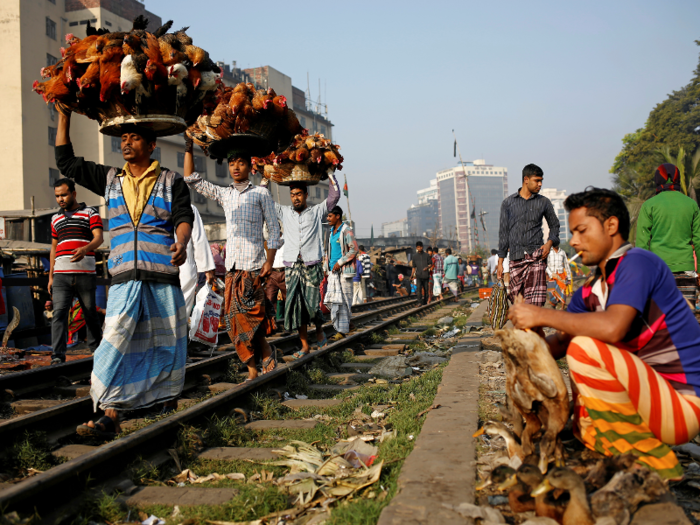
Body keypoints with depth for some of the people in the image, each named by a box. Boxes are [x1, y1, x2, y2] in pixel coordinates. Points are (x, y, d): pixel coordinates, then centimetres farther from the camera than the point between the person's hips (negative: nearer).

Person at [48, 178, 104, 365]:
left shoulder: (90, 213, 5)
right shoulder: (56, 219, 20)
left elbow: (98, 238, -9)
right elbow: (54, 248, 24)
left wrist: (85, 249, -31)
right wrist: (50, 276, 17)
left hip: (85, 274, -3)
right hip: (61, 275, 3)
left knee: (90, 315, 6)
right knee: (59, 313, -11)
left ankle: (97, 350, 23)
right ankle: (57, 357, -17)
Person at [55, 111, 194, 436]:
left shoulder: (171, 181, 8)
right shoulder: (109, 179, 16)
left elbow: (184, 216, -3)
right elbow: (66, 162, 19)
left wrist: (181, 244, -25)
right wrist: (64, 114, 15)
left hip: (163, 275, -2)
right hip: (125, 278, 2)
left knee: (167, 344, 6)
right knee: (115, 342, -10)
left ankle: (170, 400, 26)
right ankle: (110, 415, -12)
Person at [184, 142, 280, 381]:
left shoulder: (261, 193, 4)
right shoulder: (223, 194, 16)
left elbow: (274, 229, 2)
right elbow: (191, 179, 17)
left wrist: (270, 261, -7)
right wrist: (189, 148, 10)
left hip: (254, 265, -4)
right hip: (232, 266, 5)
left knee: (250, 317, -9)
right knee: (235, 319, 2)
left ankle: (266, 353, 14)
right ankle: (252, 370, 9)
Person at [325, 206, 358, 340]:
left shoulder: (346, 230, -8)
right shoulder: (332, 231, 17)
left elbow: (354, 250, -14)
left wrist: (340, 263, -16)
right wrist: (326, 267, 17)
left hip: (344, 270, -8)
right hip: (333, 270, 8)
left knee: (344, 298, -4)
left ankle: (342, 330, -1)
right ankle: (346, 324, 18)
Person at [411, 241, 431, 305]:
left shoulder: (426, 255, 5)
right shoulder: (415, 256, 7)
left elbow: (430, 264, 8)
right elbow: (414, 267, 11)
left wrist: (427, 267, -14)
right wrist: (412, 275, 6)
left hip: (426, 275, 1)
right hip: (418, 275, -1)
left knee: (426, 289, 6)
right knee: (418, 288, -16)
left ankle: (425, 301, 19)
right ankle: (420, 302, -19)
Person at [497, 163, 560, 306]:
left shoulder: (544, 202, 11)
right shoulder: (508, 203, 10)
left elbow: (554, 225, 21)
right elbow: (504, 233, 12)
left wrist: (550, 242, -1)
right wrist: (500, 262, 8)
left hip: (536, 256, -1)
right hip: (516, 258, 1)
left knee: (535, 302, -14)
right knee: (516, 298, 2)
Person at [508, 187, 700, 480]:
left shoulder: (637, 262, -14)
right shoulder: (589, 291, 12)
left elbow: (612, 327, -31)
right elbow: (560, 342, 10)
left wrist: (542, 315, -22)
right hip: (652, 399, 9)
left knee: (585, 348, -27)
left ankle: (650, 462, -14)